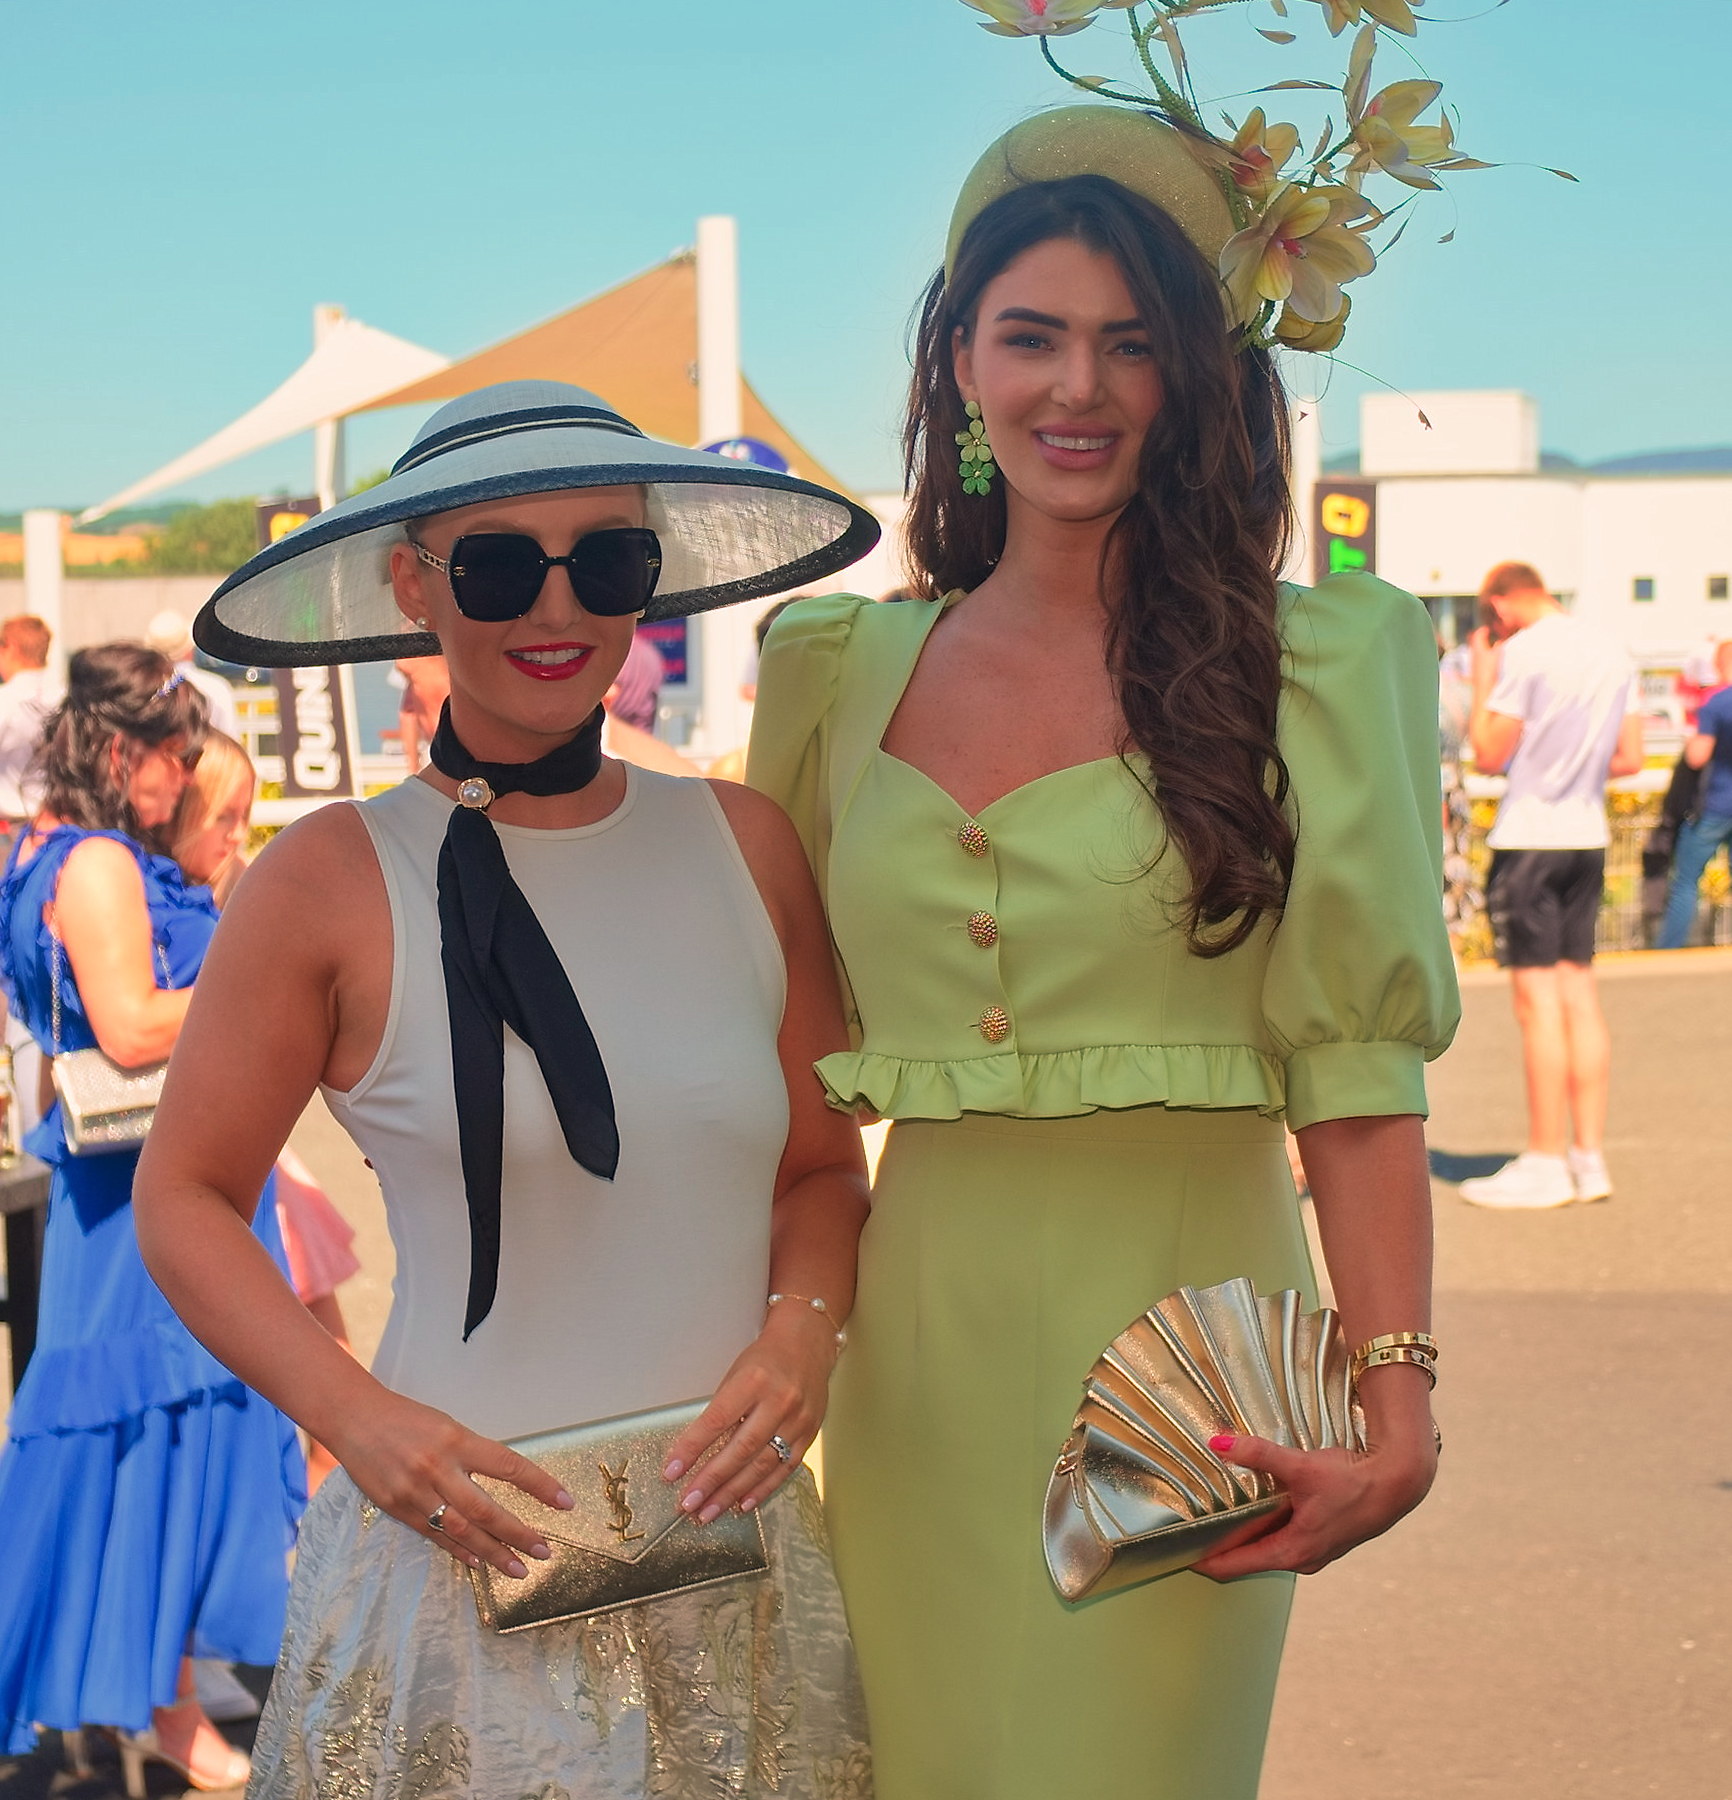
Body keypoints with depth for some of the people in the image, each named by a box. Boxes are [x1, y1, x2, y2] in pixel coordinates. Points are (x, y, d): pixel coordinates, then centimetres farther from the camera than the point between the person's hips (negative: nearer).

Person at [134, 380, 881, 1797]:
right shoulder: (331, 883, -7)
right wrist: (355, 1414, -14)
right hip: (466, 1558, -3)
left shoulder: (746, 846, 3)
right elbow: (186, 1199, 0)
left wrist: (804, 1331, -7)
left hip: (739, 1562, 3)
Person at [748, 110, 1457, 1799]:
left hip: (1179, 1319, -3)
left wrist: (1395, 1405, -15)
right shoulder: (850, 674, 8)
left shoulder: (1306, 661, -3)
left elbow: (1354, 1068, -8)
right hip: (919, 1340, 3)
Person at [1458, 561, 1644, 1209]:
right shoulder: (1612, 652, 10)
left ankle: (1545, 1164, -2)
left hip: (1528, 838, -7)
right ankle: (1590, 1156, 12)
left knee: (1538, 1000, -5)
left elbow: (1489, 755, -10)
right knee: (1579, 996, 10)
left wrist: (1482, 680, 0)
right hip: (1588, 836, 7)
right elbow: (1630, 758, 11)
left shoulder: (1524, 653, -12)